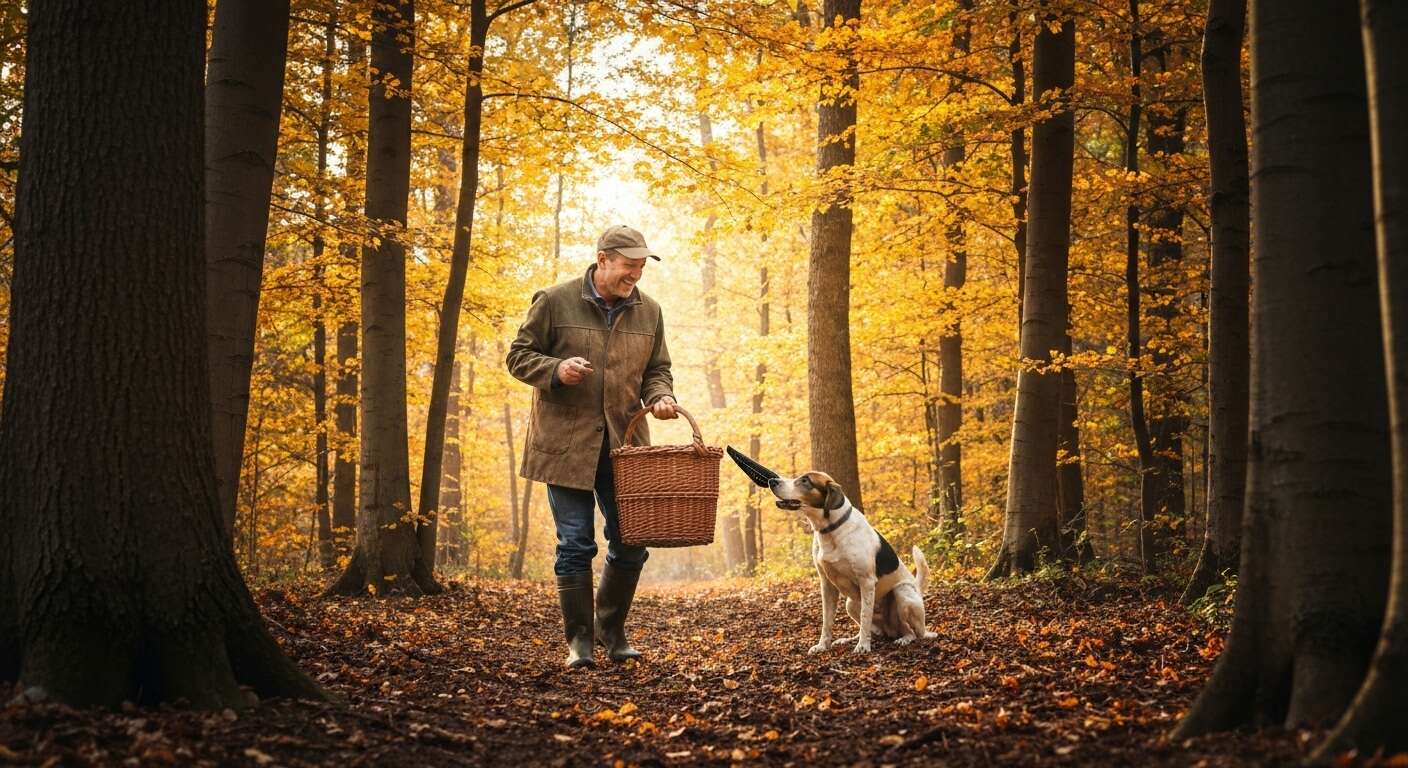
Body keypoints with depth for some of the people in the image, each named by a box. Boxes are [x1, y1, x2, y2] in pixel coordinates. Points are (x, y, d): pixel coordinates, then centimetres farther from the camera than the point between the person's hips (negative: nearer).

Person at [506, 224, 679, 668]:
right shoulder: (555, 302, -5)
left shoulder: (648, 312, 8)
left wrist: (660, 397, -7)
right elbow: (519, 356, 0)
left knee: (631, 544, 5)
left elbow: (656, 370, 15)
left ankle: (612, 629, 25)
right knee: (576, 544, -1)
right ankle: (579, 639, 10)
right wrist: (557, 370, -19)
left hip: (625, 444, 4)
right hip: (566, 443, -4)